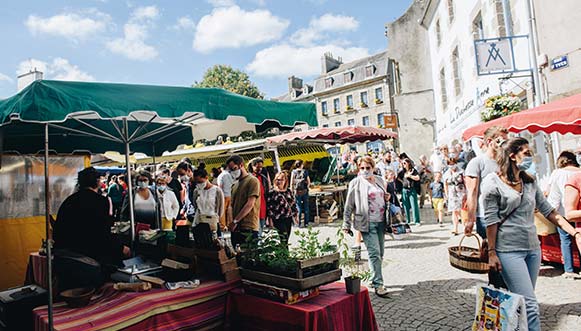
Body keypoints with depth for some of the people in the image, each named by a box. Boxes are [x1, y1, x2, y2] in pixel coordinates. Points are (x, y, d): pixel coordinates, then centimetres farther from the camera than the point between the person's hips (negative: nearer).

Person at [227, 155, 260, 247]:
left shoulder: (252, 181, -4)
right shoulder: (235, 185, 20)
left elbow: (250, 204, -13)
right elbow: (233, 206, 18)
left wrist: (235, 221, -13)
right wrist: (231, 223, 4)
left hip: (248, 229, -7)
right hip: (236, 228, 7)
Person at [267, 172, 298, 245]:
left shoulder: (289, 191, 11)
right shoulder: (272, 192, -5)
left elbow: (293, 204, 17)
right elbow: (269, 206, -6)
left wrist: (295, 215, 14)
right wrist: (270, 219, -9)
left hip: (288, 218, 5)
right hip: (278, 219, -5)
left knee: (286, 240, 10)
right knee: (283, 239, -12)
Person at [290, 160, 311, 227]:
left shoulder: (293, 172, 0)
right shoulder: (305, 171, 1)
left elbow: (291, 183, -4)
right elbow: (309, 182, 2)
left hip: (297, 192, 0)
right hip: (305, 191, 0)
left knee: (298, 208, 5)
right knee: (306, 207, 9)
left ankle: (298, 223, 2)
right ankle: (306, 222, 12)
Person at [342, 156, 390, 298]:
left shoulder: (379, 180, 12)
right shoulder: (356, 183, -4)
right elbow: (349, 205, -4)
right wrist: (346, 225, -7)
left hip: (381, 222, 6)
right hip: (367, 222, -6)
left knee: (380, 254, 12)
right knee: (374, 253, -11)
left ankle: (374, 279, 28)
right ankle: (378, 285, -5)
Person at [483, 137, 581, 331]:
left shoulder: (530, 182, 10)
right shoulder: (493, 182, -9)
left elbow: (548, 211, 14)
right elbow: (491, 220, -10)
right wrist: (492, 252, -10)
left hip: (533, 248, 7)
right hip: (509, 250, -7)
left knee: (523, 302, 14)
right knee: (530, 305, -7)